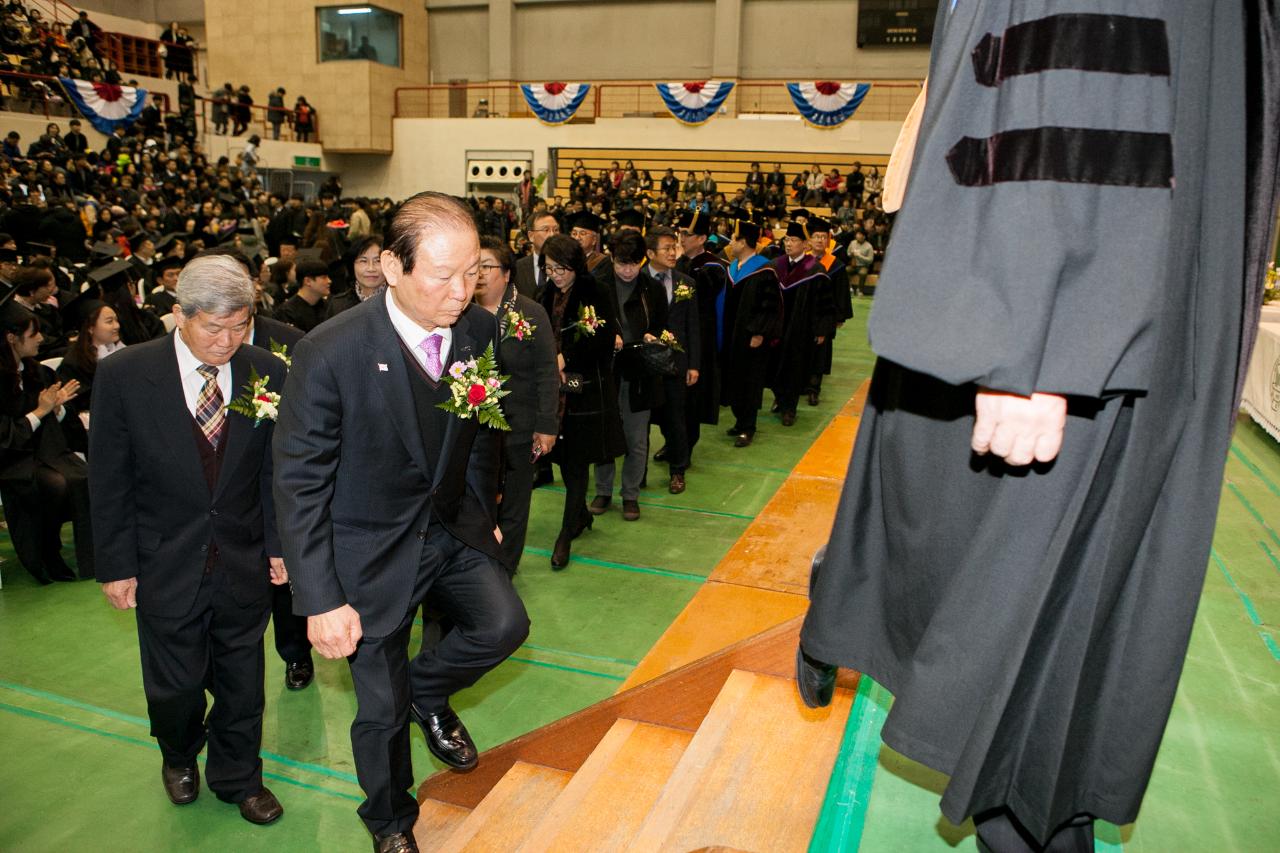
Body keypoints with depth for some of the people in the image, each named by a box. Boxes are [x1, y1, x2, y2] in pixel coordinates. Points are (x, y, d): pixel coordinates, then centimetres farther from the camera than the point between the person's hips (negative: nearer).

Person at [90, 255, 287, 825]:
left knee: (242, 682, 14)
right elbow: (109, 481, -5)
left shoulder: (268, 373, -8)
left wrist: (278, 543, 3)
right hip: (166, 565, -1)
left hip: (245, 562, 1)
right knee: (175, 686, 14)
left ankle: (236, 777, 40)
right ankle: (179, 757, 48)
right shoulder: (123, 375, -12)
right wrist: (116, 564, -3)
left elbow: (276, 469, 1)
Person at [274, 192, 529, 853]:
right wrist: (322, 600, -18)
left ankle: (427, 690, 23)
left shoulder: (480, 331, -10)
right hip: (374, 548, -4)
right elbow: (300, 485, -18)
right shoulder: (329, 353, -24)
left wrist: (481, 513, 12)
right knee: (381, 707, 9)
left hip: (453, 531, 4)